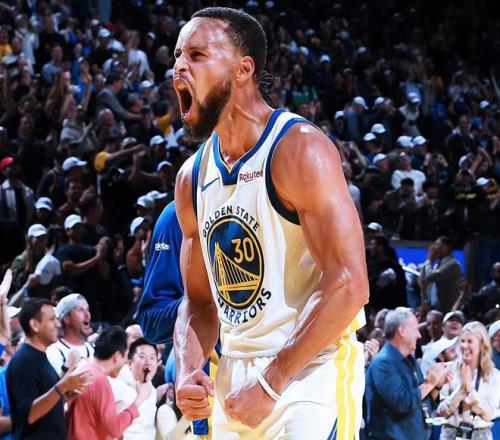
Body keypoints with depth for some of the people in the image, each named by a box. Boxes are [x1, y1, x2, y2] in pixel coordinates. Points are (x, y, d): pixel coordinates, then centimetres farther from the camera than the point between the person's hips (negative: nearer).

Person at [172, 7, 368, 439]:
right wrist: (187, 370, -4)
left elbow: (348, 285, -20)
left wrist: (271, 383, -20)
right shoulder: (193, 176, 10)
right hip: (234, 381, 7)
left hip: (308, 372, -7)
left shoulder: (300, 150, -13)